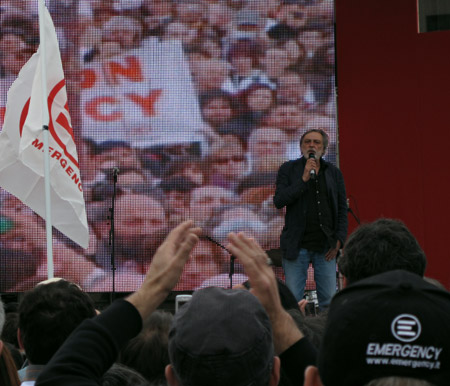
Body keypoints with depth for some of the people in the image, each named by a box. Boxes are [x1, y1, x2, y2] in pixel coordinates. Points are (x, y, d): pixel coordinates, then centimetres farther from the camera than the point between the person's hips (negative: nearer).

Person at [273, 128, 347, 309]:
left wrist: (339, 240, 2)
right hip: (297, 246, -2)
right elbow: (279, 201, -7)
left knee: (329, 300, -1)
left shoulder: (334, 173, 13)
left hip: (326, 247, 2)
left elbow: (342, 209, 13)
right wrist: (304, 179, -12)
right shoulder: (288, 170, 6)